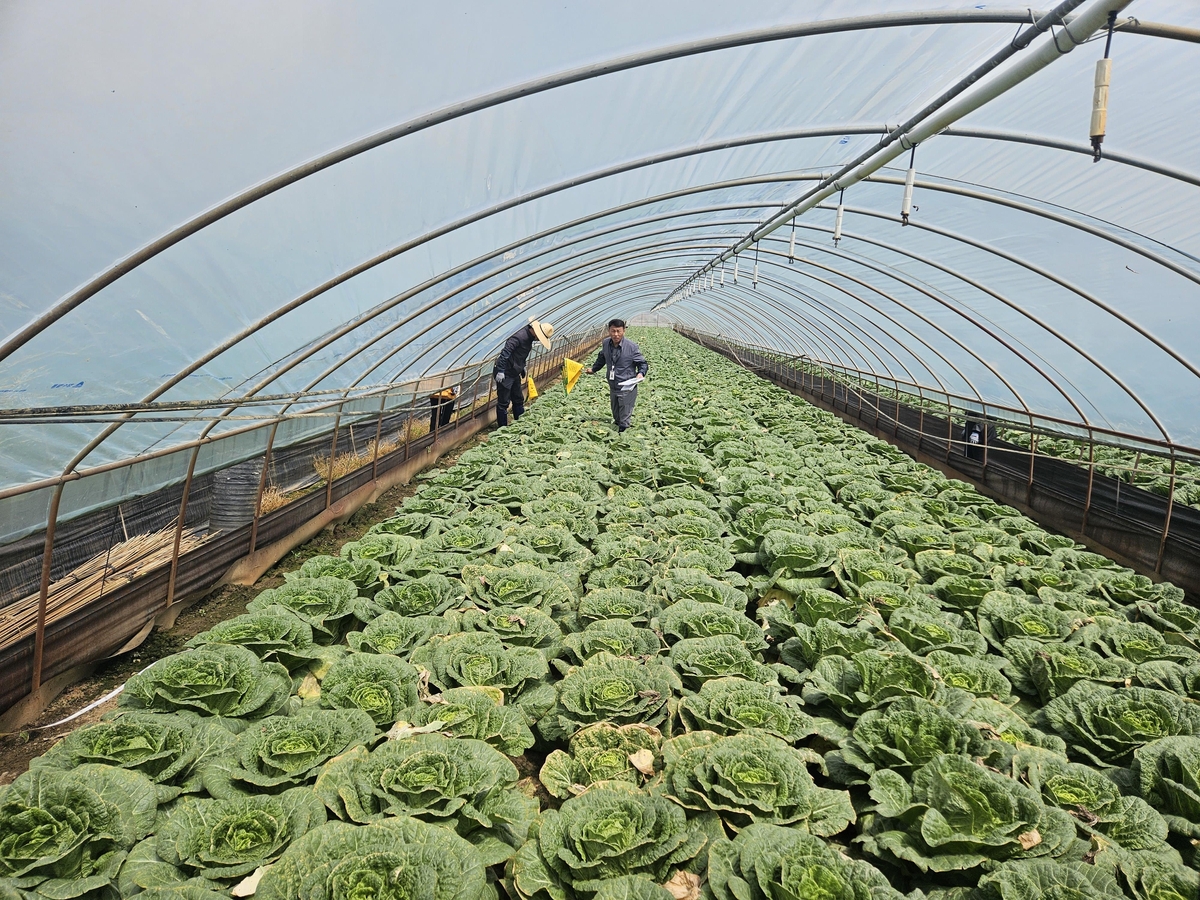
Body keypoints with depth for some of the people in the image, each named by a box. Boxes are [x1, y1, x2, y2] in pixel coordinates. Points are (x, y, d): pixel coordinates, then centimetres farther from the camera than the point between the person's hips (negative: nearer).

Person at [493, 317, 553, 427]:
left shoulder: (529, 337, 5)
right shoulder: (520, 336, -24)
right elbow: (505, 353, -29)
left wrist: (522, 368, 26)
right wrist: (500, 371, -31)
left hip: (515, 374, 10)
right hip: (505, 374, -10)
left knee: (519, 400, 18)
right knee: (503, 403, -1)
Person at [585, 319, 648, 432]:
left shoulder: (632, 347, -16)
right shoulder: (606, 343, 0)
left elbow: (643, 363, -9)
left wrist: (641, 373, -27)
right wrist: (593, 369, 22)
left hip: (627, 388, -6)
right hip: (613, 387, 6)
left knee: (624, 418, 0)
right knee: (616, 416, 22)